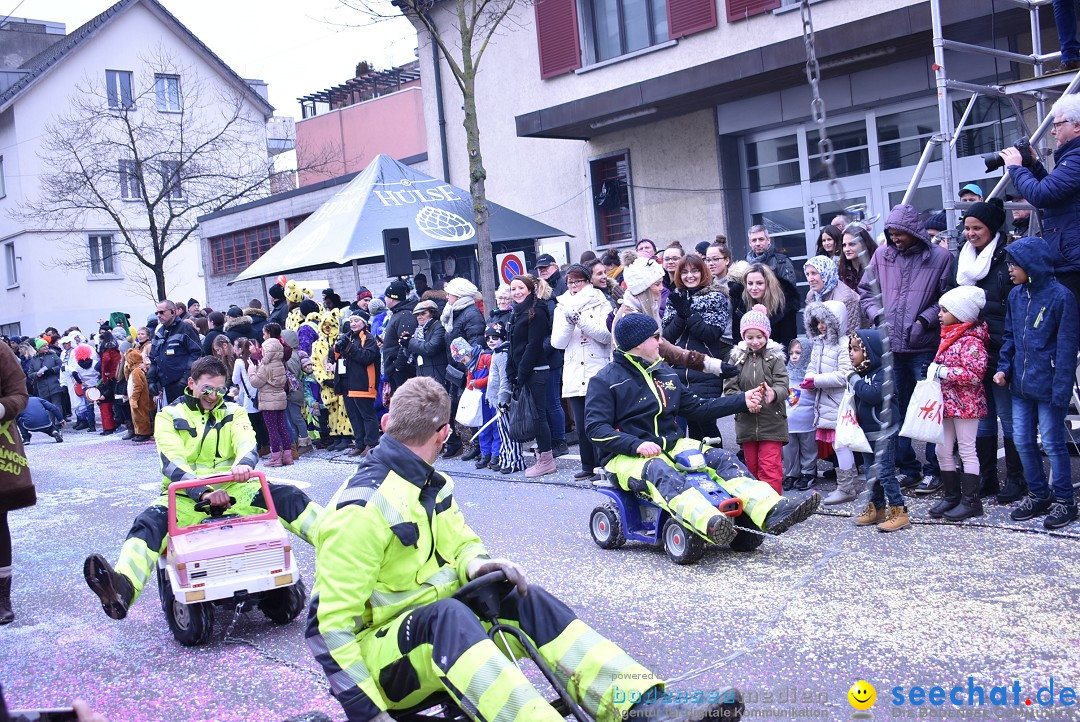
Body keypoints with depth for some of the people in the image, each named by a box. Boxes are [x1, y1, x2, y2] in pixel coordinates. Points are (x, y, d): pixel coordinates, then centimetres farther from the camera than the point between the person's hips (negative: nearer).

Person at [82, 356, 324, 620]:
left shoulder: (233, 412, 12)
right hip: (187, 497, -2)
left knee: (289, 497, -20)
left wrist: (244, 464, -33)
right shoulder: (169, 415, 5)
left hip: (234, 490, 2)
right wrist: (204, 492, -28)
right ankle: (122, 588, -57)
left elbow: (247, 444, -6)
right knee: (149, 523, -32)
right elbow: (172, 462, -10)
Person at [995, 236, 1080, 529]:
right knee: (1022, 441, 11)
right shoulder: (1016, 295, 6)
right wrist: (1004, 367, 3)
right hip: (1021, 384, 6)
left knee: (1052, 442, 3)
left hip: (1047, 385, -6)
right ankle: (1038, 494, 26)